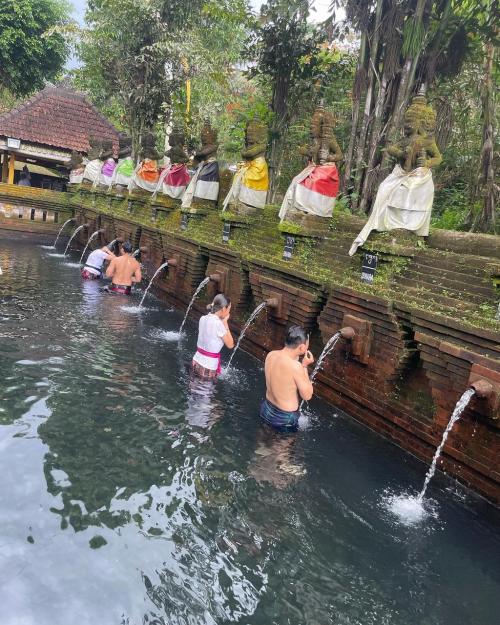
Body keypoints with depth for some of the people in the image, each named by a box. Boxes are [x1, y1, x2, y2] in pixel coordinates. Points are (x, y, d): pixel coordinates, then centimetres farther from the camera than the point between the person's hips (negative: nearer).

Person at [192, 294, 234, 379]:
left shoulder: (203, 318, 1)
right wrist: (225, 323, -7)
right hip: (208, 366, -7)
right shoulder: (218, 323, -20)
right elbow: (230, 345, -11)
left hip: (197, 361, 7)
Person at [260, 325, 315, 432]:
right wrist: (304, 366, -14)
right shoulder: (295, 366, -33)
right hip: (285, 418, -7)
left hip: (267, 409, 7)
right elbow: (307, 395, -18)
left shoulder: (271, 355, -11)